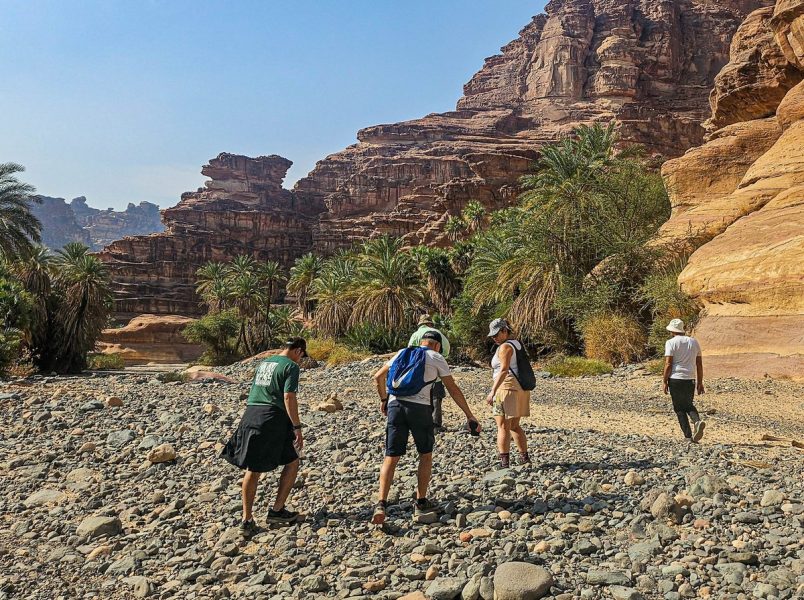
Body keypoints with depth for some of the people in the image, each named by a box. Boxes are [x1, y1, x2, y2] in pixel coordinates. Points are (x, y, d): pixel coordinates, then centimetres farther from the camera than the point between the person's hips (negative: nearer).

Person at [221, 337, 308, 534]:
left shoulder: (264, 363, 20)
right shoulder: (291, 366, -3)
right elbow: (289, 398, -13)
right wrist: (297, 428, -11)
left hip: (251, 414, 7)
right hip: (273, 418, -7)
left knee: (253, 469, 12)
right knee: (292, 461, 12)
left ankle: (247, 519, 13)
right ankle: (277, 510, 13)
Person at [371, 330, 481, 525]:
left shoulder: (403, 353, 21)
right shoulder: (436, 358, 10)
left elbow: (378, 377, 22)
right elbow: (453, 389, 8)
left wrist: (383, 399, 35)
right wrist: (469, 415, 12)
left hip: (395, 405, 3)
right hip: (419, 407, -3)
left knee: (391, 457, 5)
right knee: (425, 454, 17)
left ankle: (381, 504, -7)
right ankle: (421, 502, 22)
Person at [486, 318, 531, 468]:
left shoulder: (505, 346, -12)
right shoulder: (517, 343, 16)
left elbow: (504, 370, -23)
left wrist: (493, 391, -27)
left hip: (507, 388, -9)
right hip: (520, 388, 9)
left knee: (503, 427, -5)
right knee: (514, 426, 20)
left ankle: (504, 463, -6)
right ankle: (525, 457, 24)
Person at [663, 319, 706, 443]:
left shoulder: (671, 342, -6)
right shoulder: (694, 342, 10)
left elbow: (668, 364, -12)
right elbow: (699, 364, 11)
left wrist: (665, 382, -4)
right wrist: (700, 383, 16)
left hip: (675, 379, -4)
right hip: (690, 379, 5)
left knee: (679, 408, 6)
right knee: (688, 405, 20)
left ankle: (689, 436, 3)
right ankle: (698, 421, -9)